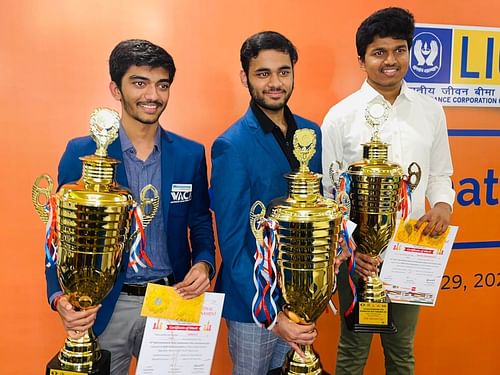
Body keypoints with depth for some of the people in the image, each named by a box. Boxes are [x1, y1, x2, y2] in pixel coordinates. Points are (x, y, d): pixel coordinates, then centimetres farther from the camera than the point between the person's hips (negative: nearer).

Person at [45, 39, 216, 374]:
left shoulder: (191, 154, -1)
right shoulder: (81, 153, -7)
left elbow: (200, 224, 7)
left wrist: (203, 264, -13)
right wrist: (61, 297, -20)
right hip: (104, 307, -1)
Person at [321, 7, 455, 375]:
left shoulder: (431, 111, 3)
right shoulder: (341, 116, -6)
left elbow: (439, 174, 12)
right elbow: (324, 191, -4)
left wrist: (442, 204, -9)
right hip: (358, 253, -2)